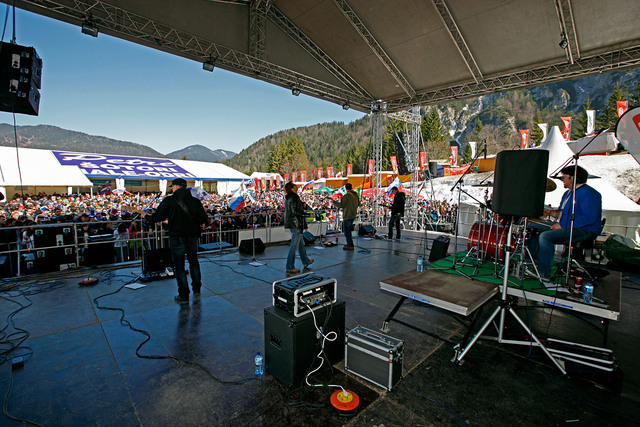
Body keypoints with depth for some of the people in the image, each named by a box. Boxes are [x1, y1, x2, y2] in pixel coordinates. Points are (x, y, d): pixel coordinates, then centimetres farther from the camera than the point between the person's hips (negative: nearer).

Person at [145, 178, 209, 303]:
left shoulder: (169, 200, -10)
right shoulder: (195, 201, -1)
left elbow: (157, 217, -5)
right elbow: (204, 219, -4)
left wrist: (147, 217, 16)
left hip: (177, 239, -3)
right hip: (192, 237, 4)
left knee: (179, 266, 7)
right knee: (193, 261, 21)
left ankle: (184, 296, 13)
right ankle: (196, 289, 31)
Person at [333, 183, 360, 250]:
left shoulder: (346, 196, -18)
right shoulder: (355, 195, 5)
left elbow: (341, 205, -19)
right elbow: (358, 204, 16)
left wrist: (334, 202, -5)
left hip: (347, 216, -8)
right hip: (353, 215, 8)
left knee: (347, 231, -1)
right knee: (348, 229, 21)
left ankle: (350, 246, 1)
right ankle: (349, 243, 27)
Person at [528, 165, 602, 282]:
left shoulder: (588, 193, -14)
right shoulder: (568, 193, 18)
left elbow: (589, 218, -24)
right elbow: (562, 213, 25)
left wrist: (563, 226, -24)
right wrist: (550, 212, 3)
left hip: (585, 231, -10)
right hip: (567, 229, 10)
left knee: (545, 236, -27)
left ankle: (543, 274, -22)